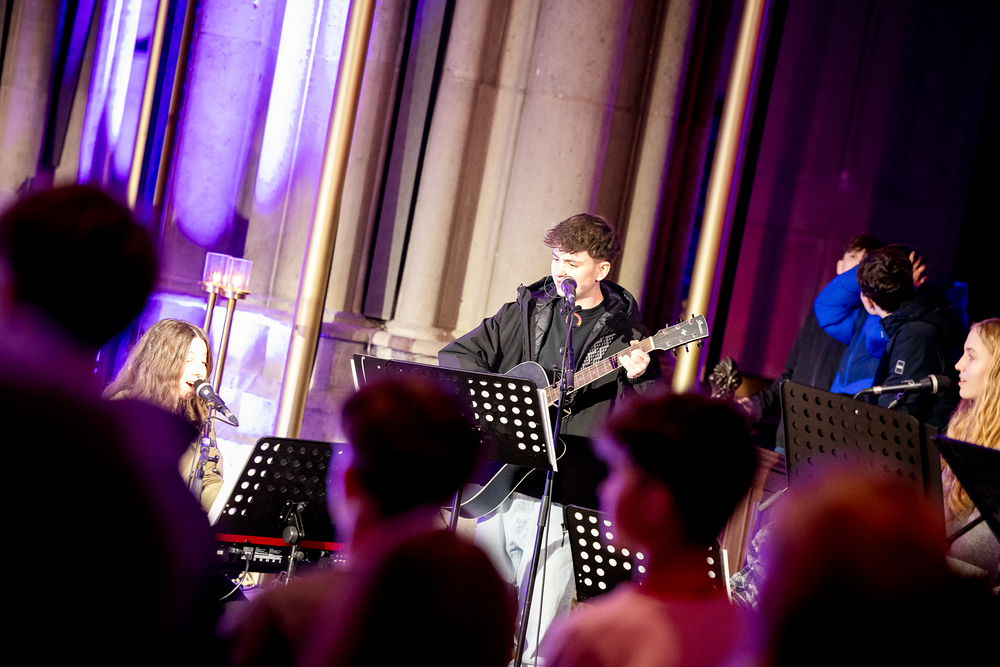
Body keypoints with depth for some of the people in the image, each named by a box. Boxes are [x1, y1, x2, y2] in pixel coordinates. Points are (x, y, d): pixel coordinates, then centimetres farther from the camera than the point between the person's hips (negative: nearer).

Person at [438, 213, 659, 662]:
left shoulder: (626, 336, 1)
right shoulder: (526, 312, 11)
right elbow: (455, 354, 14)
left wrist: (636, 379, -23)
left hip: (563, 496, -4)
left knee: (538, 633, -6)